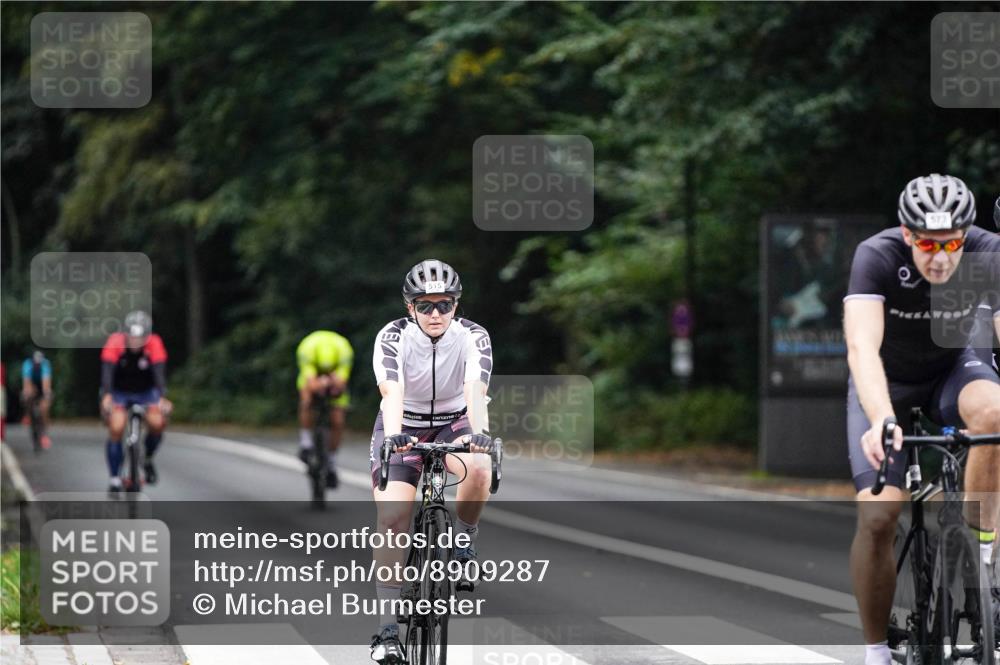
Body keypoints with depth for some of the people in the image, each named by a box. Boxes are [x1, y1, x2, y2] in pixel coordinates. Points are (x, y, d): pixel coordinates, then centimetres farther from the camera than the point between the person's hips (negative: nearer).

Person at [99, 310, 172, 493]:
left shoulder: (154, 344, -24)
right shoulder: (115, 343, -26)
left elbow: (159, 373, -35)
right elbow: (107, 371, -37)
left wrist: (162, 398, -52)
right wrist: (106, 396, -55)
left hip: (145, 391, 1)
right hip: (119, 392, -1)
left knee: (157, 423, -23)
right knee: (116, 428, -22)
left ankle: (147, 459, 7)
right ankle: (115, 479, -10)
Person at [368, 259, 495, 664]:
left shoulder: (473, 337, -18)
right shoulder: (392, 338, -20)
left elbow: (475, 390, -34)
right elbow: (392, 392, -36)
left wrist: (478, 432, -53)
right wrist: (393, 436, -54)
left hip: (454, 424, 1)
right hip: (403, 427, -1)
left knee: (479, 468, -34)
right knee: (392, 518, -19)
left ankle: (463, 541, -5)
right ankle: (388, 630, -16)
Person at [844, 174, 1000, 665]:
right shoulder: (877, 257, -31)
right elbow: (862, 348, -43)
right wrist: (881, 421, -60)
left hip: (953, 371, 1)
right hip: (887, 383, -1)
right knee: (877, 517, -17)